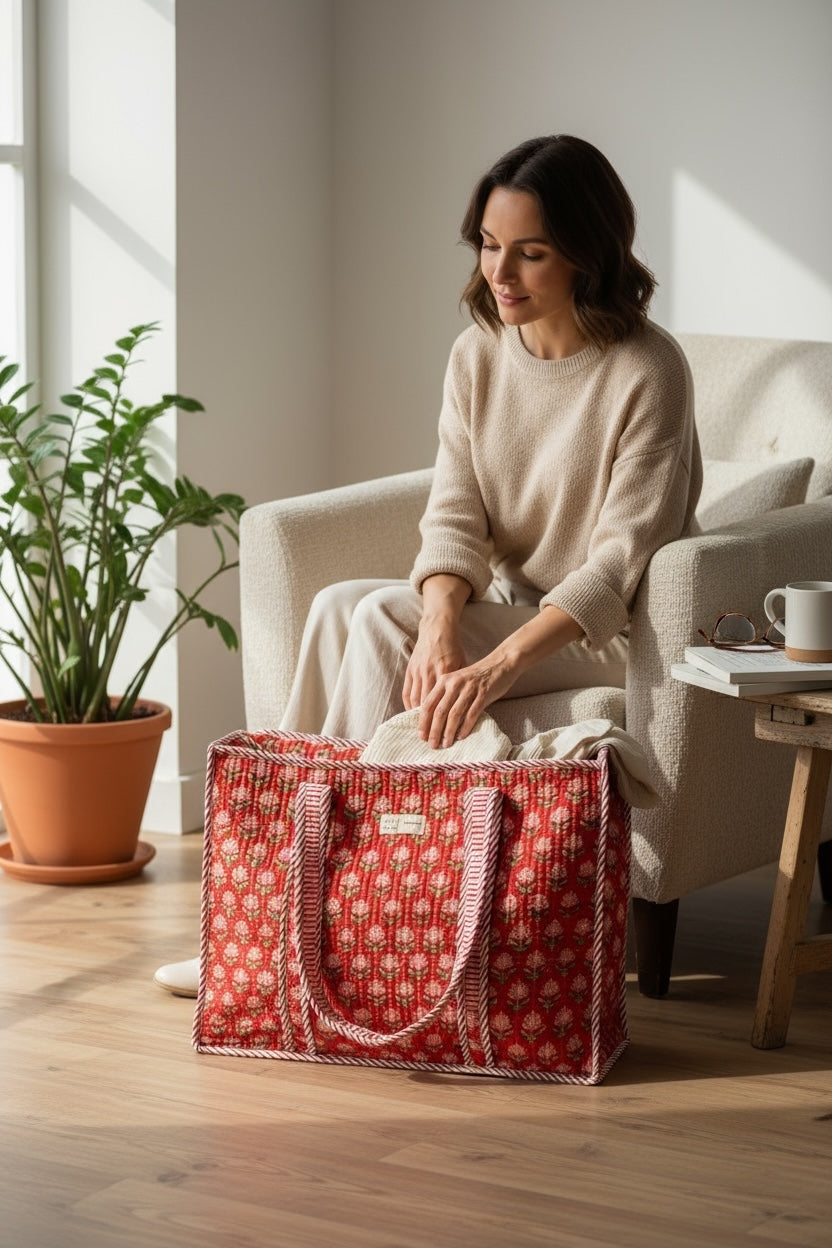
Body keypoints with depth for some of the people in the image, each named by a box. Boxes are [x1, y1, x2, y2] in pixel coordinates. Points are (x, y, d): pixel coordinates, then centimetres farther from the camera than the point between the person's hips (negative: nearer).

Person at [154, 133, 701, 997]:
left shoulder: (645, 372, -17)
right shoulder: (479, 354, 3)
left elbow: (620, 562, -21)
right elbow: (454, 514, -4)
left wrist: (499, 663, -34)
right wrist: (440, 628, -26)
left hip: (612, 630, -6)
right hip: (507, 604, 6)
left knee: (381, 618, -25)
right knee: (337, 604, -20)